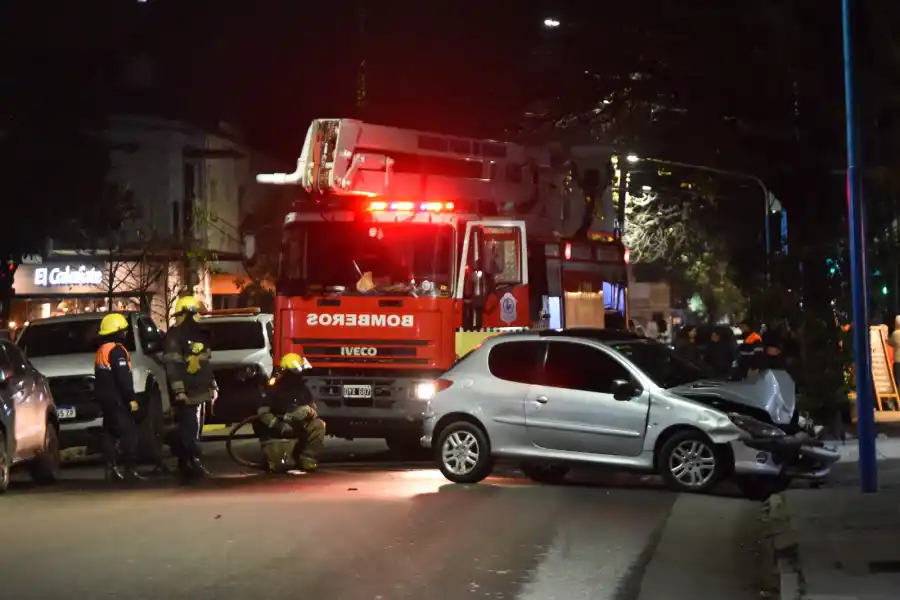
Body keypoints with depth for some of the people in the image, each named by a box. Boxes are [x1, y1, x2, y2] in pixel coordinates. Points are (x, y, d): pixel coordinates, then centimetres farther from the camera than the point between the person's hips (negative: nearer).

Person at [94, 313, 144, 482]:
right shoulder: (117, 350, -14)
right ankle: (129, 471, -14)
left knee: (110, 433, 11)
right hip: (117, 399, -10)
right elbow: (123, 378, -20)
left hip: (104, 398, 10)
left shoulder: (101, 351, 17)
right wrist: (132, 398, -20)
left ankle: (110, 469, 9)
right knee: (128, 433, -9)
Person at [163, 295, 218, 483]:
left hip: (199, 392, 9)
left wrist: (213, 386, 22)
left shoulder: (198, 334, 20)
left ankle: (186, 466, 14)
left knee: (193, 429, 9)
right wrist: (179, 391, -24)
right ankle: (193, 464, -14)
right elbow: (172, 365, -17)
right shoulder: (175, 336, -10)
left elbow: (205, 363, 26)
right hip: (186, 393, -9)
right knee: (189, 429, -12)